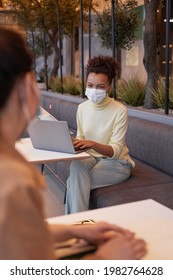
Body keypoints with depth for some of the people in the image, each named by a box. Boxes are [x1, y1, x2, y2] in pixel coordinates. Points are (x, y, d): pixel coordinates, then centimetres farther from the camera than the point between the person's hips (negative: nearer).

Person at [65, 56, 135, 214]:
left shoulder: (120, 110, -16)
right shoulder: (82, 107, 1)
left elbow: (115, 150, -21)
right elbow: (80, 138, 9)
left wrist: (92, 144, -40)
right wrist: (74, 143, -15)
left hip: (117, 162, -4)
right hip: (91, 157, 4)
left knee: (75, 181, -28)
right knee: (76, 166, -31)